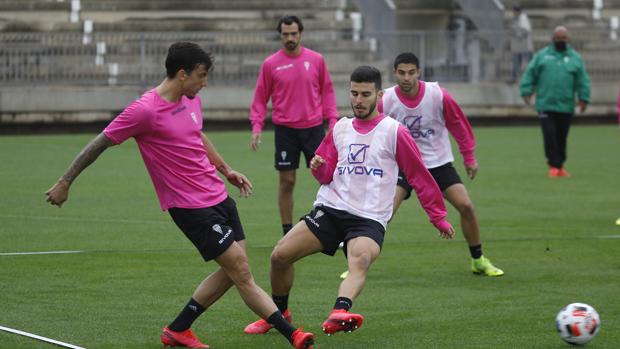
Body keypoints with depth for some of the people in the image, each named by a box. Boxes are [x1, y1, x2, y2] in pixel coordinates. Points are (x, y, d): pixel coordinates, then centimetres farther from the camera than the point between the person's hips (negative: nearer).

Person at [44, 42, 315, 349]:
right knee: (240, 270, -9)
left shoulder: (192, 100, 7)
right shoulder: (145, 110, -17)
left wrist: (226, 169, 29)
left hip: (218, 195, 9)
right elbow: (99, 144, -9)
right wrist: (65, 183, -4)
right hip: (190, 206, -9)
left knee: (232, 271, 9)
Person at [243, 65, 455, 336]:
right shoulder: (340, 128, 14)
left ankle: (339, 314, -61)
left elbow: (420, 177, 5)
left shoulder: (394, 132, 1)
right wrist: (319, 168, -6)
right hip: (330, 209, 5)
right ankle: (279, 313, 17)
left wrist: (439, 218, 7)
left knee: (361, 260, -37)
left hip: (369, 219, -5)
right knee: (280, 255, -8)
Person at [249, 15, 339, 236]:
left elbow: (327, 91, 9)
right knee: (287, 181, 2)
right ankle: (287, 232, 11)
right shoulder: (270, 64, 0)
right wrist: (256, 127, -4)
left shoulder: (316, 60, 3)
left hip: (313, 127, 1)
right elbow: (260, 98, 4)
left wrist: (333, 120, 2)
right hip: (285, 130, -1)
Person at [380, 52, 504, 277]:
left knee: (466, 206, -9)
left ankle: (478, 261, 10)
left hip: (439, 163, 1)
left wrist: (469, 157, 5)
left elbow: (459, 125, 0)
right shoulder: (386, 101, -14)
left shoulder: (438, 96, -14)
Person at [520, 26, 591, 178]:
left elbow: (583, 80, 6)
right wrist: (527, 91, -3)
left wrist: (583, 98, -2)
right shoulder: (542, 56, 6)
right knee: (550, 135, -11)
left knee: (561, 137, 7)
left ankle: (560, 165, 20)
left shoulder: (575, 58, 8)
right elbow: (530, 74, 7)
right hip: (546, 105, -1)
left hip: (566, 106, 1)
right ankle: (554, 165, -5)